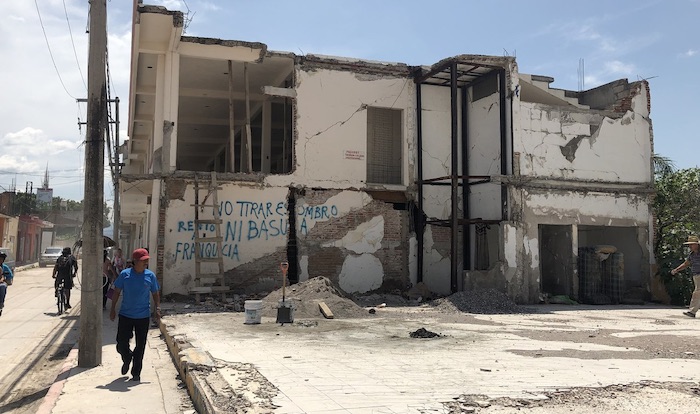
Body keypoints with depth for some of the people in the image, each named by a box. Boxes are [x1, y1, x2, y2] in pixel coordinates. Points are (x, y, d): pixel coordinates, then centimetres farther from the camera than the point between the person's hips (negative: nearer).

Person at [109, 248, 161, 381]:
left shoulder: (150, 276, -2)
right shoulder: (125, 274, -4)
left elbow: (155, 293, 6)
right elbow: (117, 292, 4)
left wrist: (157, 308, -6)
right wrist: (113, 308, 2)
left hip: (143, 316, 0)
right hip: (125, 315, 0)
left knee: (140, 346, 5)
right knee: (121, 344, 1)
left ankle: (136, 373, 19)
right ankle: (127, 359, 35)